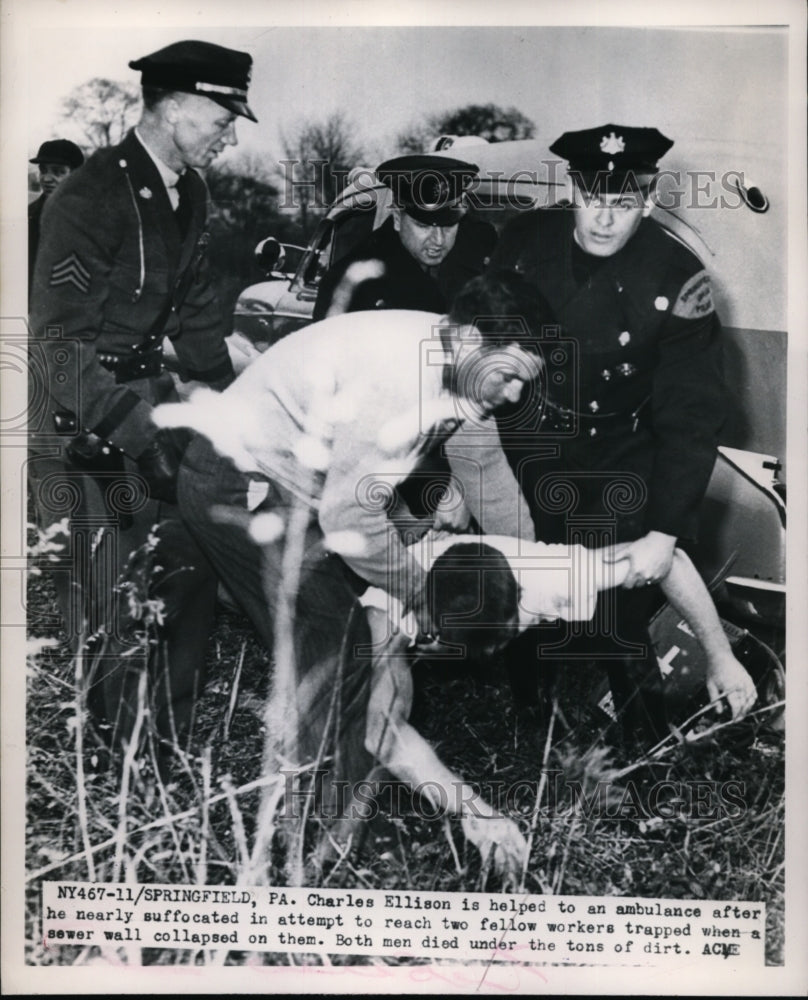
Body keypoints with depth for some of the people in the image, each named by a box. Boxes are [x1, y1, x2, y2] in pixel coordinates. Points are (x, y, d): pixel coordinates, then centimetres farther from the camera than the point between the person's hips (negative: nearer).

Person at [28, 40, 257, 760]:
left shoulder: (188, 193, 6)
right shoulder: (90, 198, -19)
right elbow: (60, 343, -23)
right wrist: (140, 437, -28)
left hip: (146, 391, 8)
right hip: (77, 411, -7)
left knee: (192, 562, 5)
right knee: (107, 592, -3)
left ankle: (179, 738, 22)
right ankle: (116, 758, 17)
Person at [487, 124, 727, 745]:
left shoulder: (677, 279, -17)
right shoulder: (524, 240, -9)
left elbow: (692, 414, -16)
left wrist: (664, 534, -21)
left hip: (617, 477, -2)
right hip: (527, 456, 3)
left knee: (620, 632, -1)